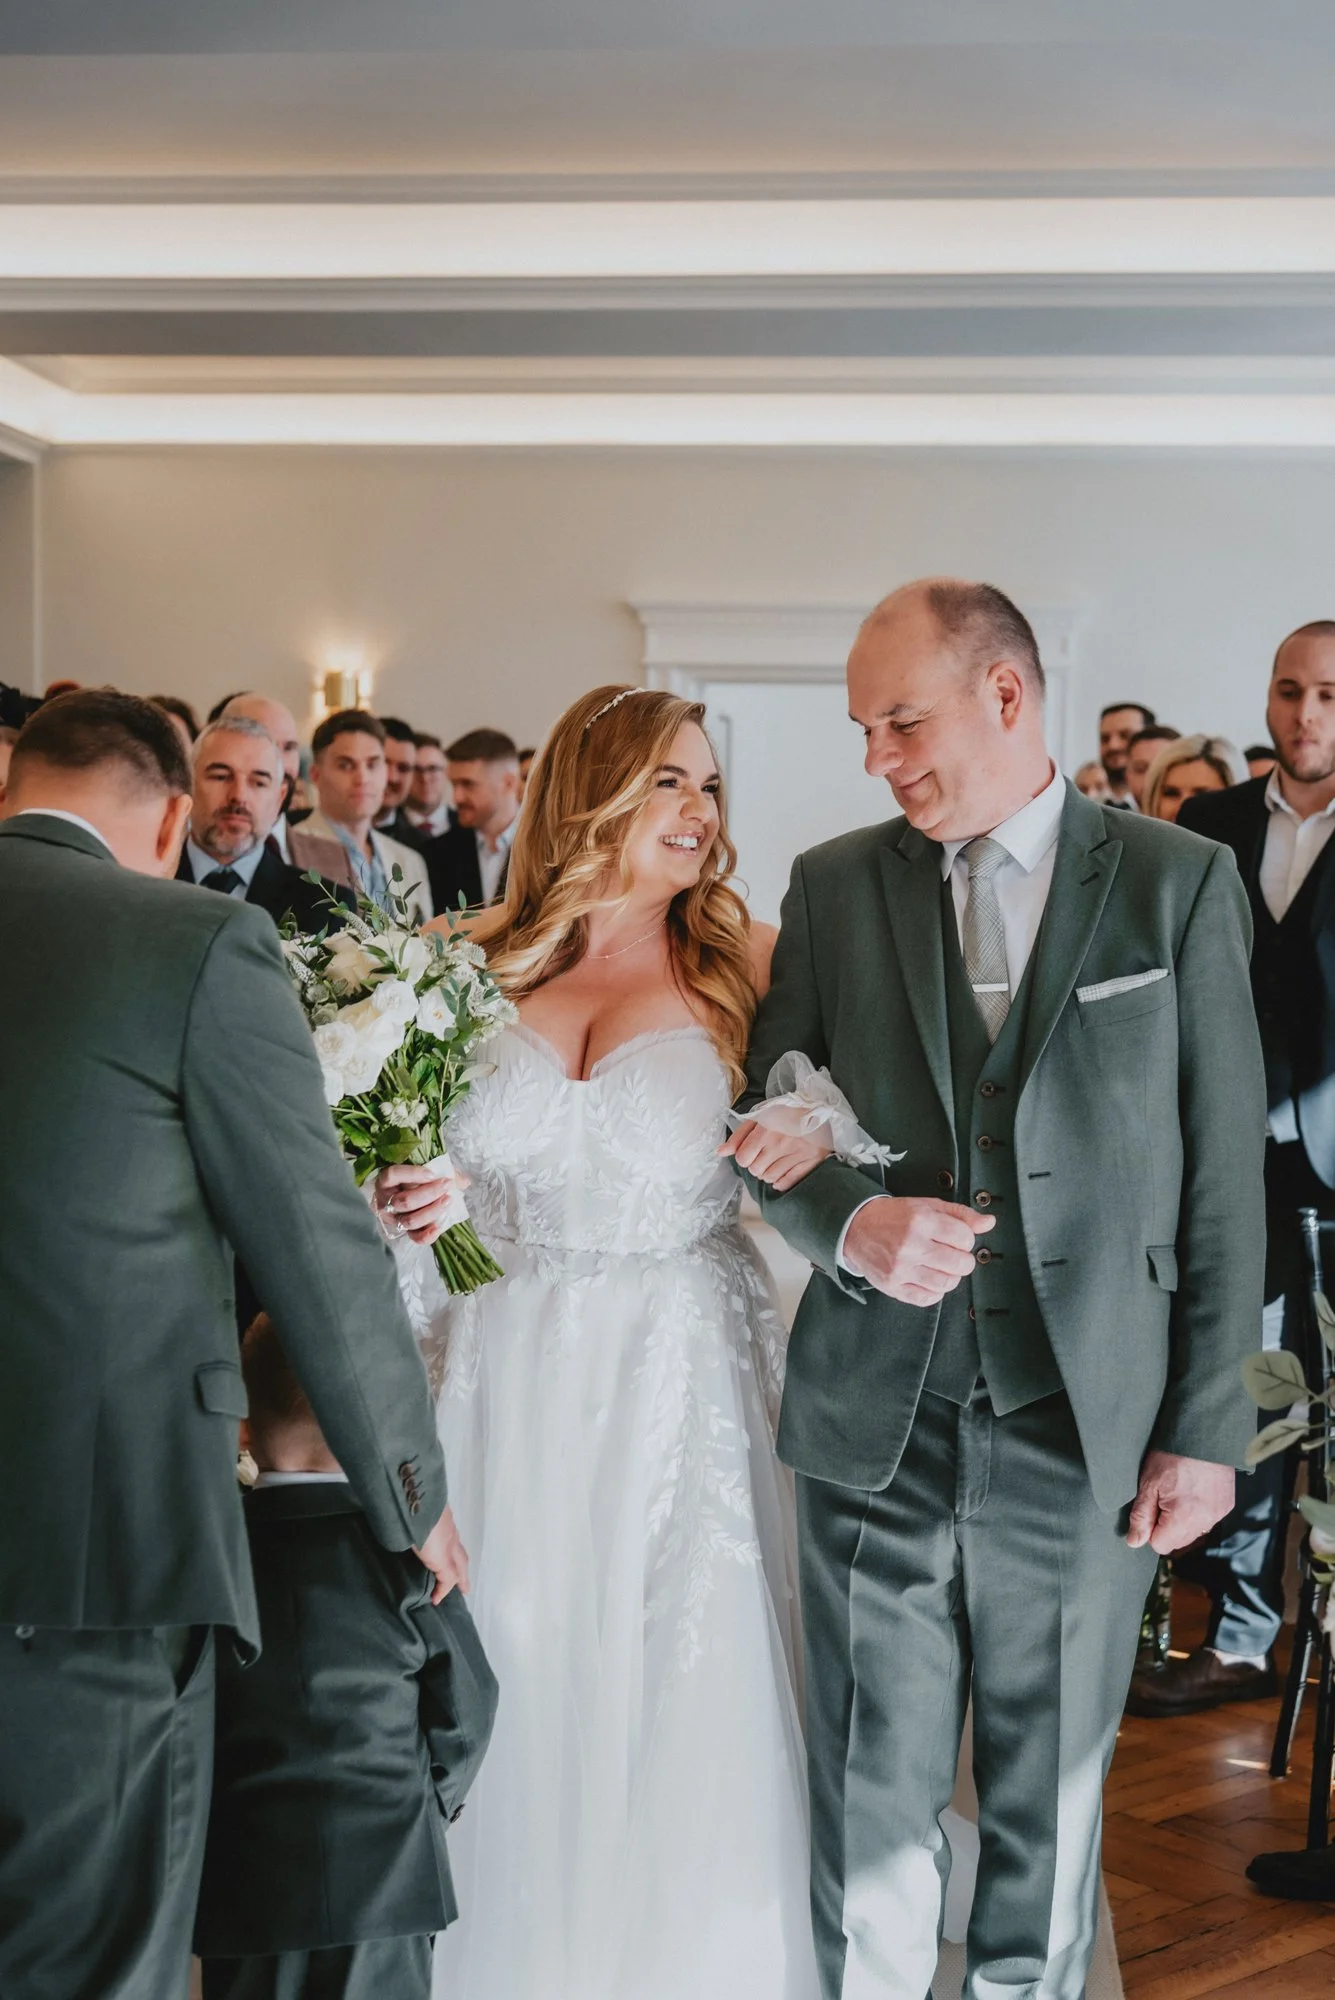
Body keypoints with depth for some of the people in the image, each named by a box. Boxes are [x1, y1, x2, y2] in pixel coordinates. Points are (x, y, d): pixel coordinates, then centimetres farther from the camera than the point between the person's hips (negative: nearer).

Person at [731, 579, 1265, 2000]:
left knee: (1052, 1800, 14)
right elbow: (768, 1122, 8)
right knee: (870, 1805, 8)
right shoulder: (833, 886, 5)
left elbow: (1223, 1175, -1)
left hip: (1086, 1433, -1)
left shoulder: (1179, 884, -1)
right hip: (874, 1419, 1)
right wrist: (849, 1224, -14)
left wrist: (1206, 1428, -3)